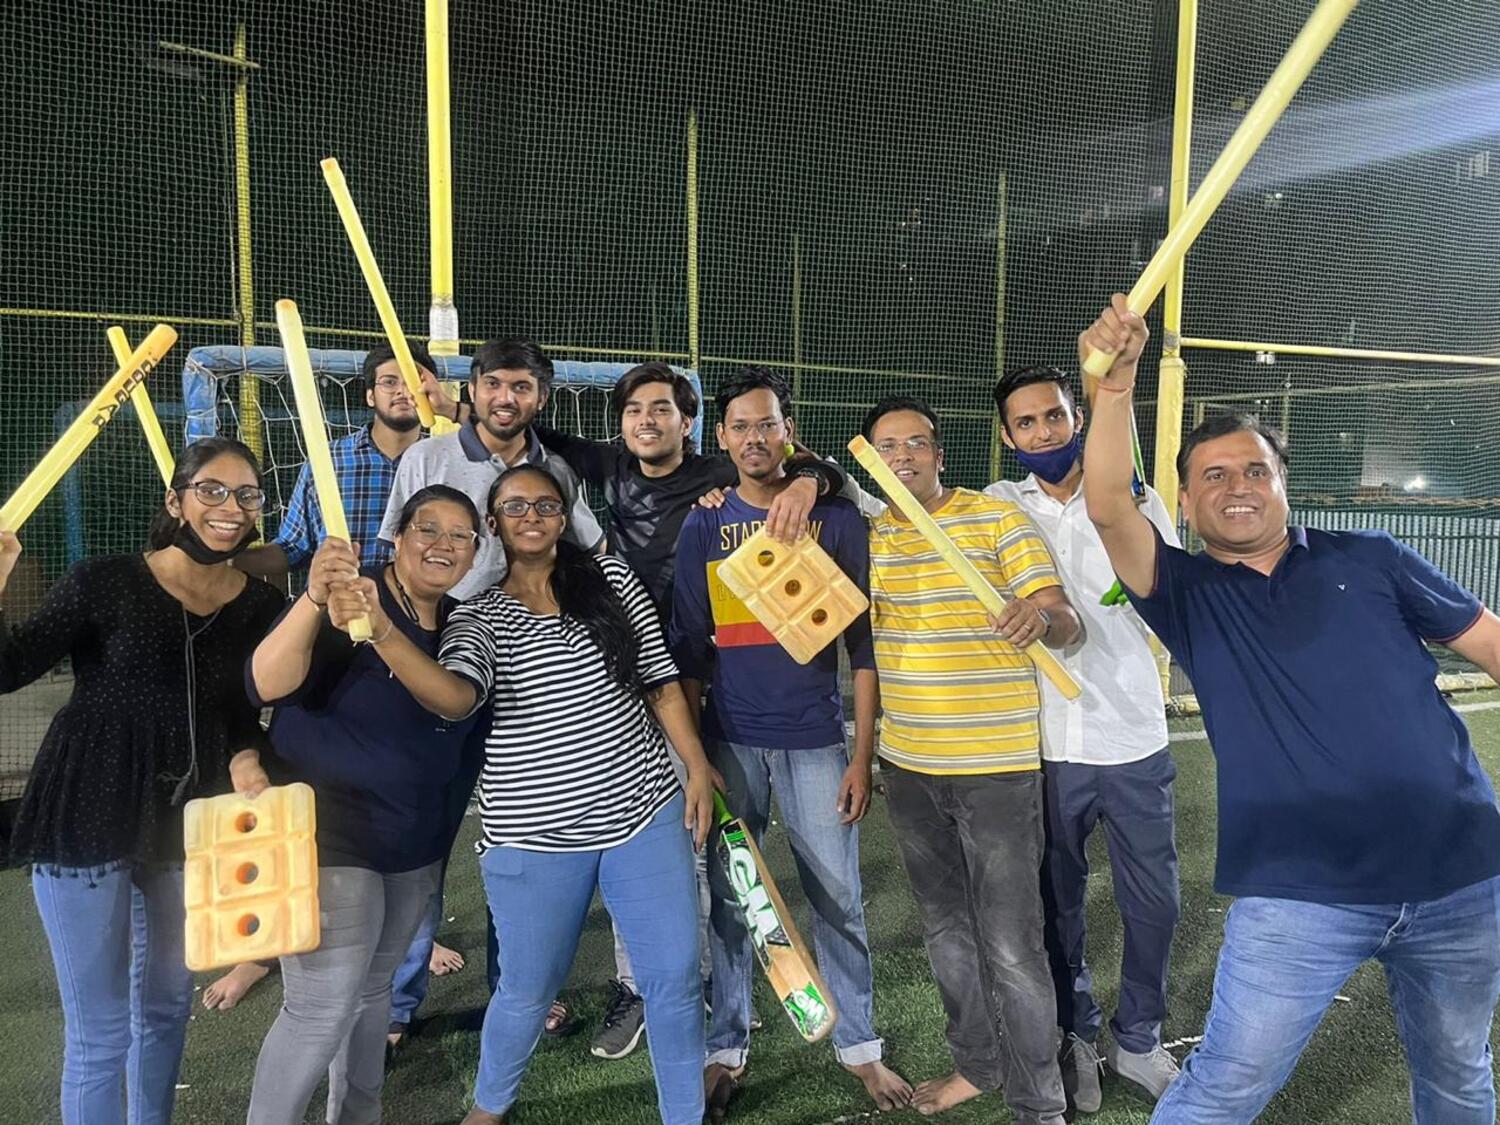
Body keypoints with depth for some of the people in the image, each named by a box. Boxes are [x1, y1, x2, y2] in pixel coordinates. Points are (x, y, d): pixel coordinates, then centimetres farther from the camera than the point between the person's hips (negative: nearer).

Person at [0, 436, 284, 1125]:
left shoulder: (261, 605, 0)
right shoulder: (105, 582, -11)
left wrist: (244, 761, -11)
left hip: (188, 823, 5)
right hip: (86, 816, -4)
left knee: (168, 1005, 21)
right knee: (99, 1030, 4)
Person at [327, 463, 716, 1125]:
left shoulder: (610, 578, 3)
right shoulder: (479, 617, -2)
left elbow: (660, 679, 7)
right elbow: (454, 697, -23)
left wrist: (696, 766, 3)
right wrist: (380, 629, -36)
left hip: (646, 813, 2)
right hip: (535, 837, -1)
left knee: (674, 977, 8)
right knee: (529, 989, 15)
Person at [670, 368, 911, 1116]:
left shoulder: (836, 518, 0)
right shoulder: (701, 528, 3)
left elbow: (862, 642, 1)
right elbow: (688, 650, 4)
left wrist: (862, 753, -3)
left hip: (817, 739, 0)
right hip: (730, 741, 1)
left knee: (838, 901, 8)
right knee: (729, 900, 9)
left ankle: (859, 1045, 26)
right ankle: (727, 1048, 25)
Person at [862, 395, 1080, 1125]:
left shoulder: (999, 519, -9)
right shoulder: (868, 535, 5)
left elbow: (1066, 625, -12)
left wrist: (1041, 612, -37)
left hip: (996, 767, -5)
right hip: (907, 768, 5)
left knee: (1009, 945, 1)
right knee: (946, 930, 19)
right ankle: (977, 1063, 39)